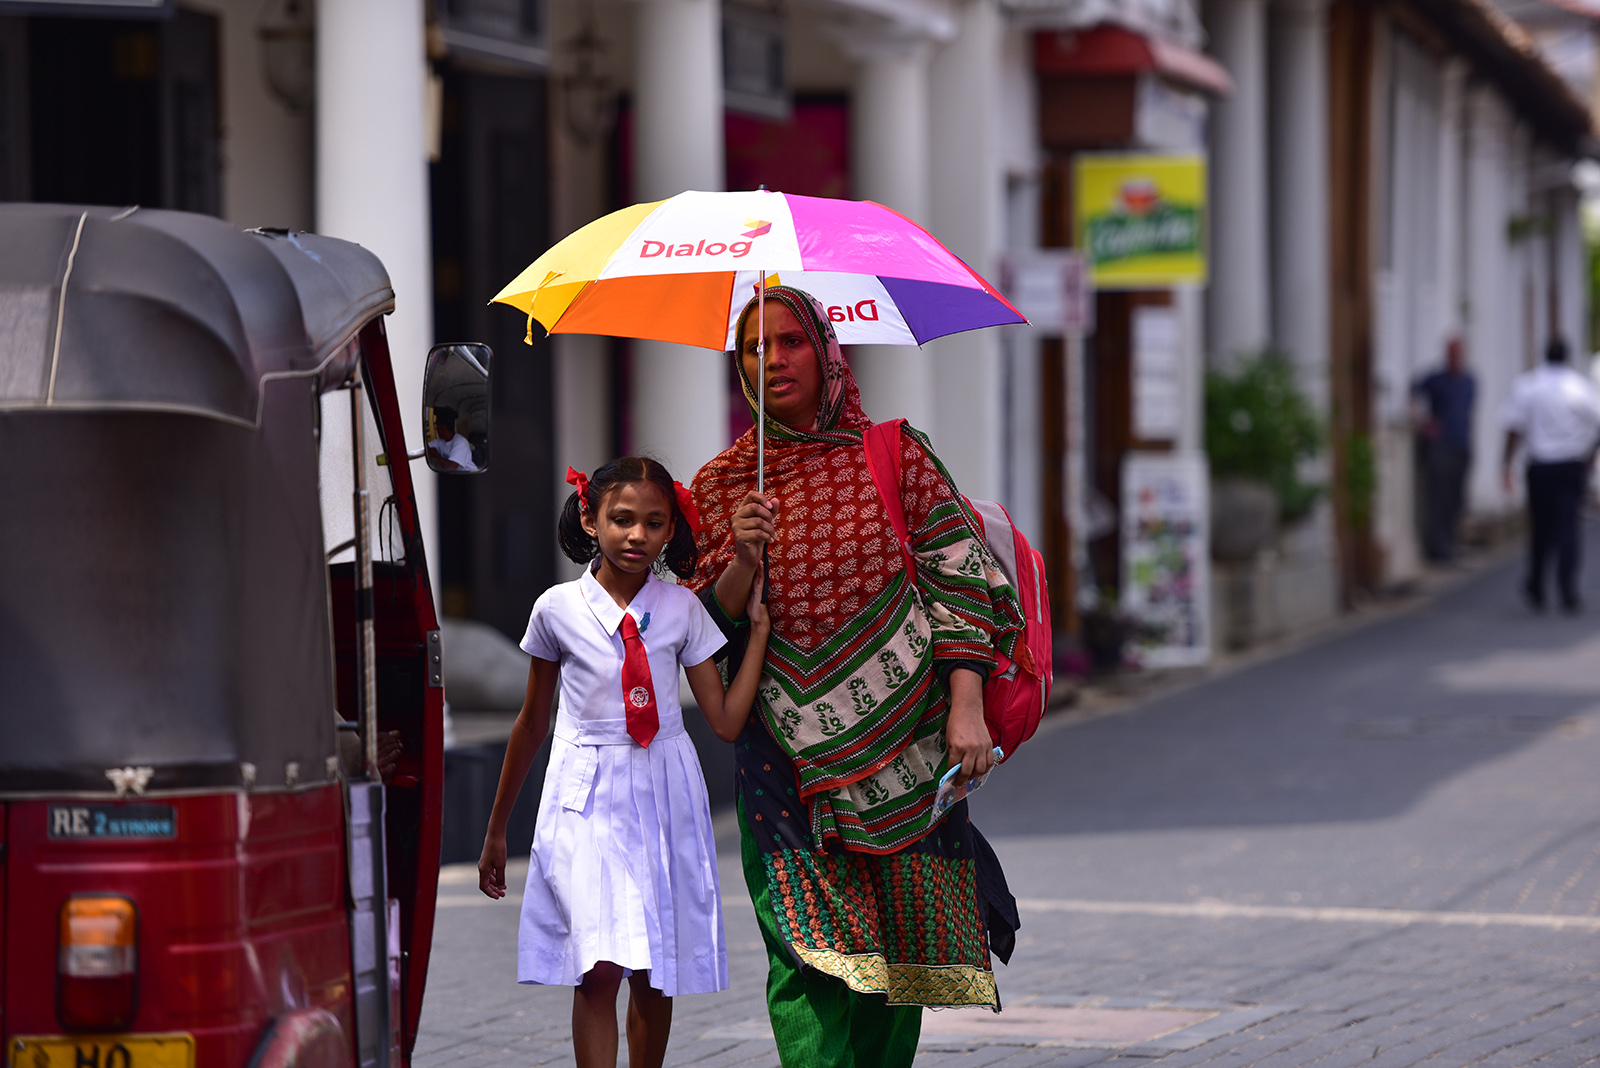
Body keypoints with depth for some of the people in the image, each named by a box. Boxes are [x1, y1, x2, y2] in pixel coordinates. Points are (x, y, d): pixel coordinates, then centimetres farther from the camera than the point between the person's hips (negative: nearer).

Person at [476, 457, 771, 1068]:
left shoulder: (681, 610, 1)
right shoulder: (557, 609, -1)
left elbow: (726, 722, 0)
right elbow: (532, 722, 10)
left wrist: (758, 627, -1)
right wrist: (497, 829, 15)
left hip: (664, 793, 2)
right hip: (586, 794, -2)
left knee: (654, 979, 8)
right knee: (600, 969, -18)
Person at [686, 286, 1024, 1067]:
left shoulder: (896, 456, 4)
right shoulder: (722, 485, 8)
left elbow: (955, 579, 1)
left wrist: (966, 707, -8)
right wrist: (741, 560, -12)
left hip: (903, 739, 0)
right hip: (791, 758, 0)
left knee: (902, 945, 2)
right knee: (811, 950, -13)